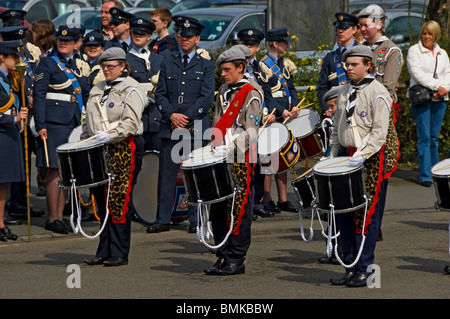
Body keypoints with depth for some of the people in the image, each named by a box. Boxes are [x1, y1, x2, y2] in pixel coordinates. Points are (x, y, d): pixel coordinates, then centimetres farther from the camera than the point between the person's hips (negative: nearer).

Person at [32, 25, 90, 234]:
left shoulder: (78, 66, 16)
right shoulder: (47, 64, -1)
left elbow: (85, 95, 23)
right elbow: (38, 95, -7)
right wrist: (40, 125, -14)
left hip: (74, 123, 6)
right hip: (55, 123, -6)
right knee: (56, 170, -7)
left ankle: (60, 216, 10)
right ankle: (53, 218, -2)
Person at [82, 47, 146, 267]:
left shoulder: (131, 90, -5)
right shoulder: (98, 90, 18)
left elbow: (131, 122, -17)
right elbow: (89, 120, 26)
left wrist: (110, 135, -29)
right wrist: (83, 142, 14)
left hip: (124, 149, -7)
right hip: (99, 150, 7)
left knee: (119, 201, -7)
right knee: (102, 200, 6)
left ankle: (119, 254, -3)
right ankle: (104, 251, 12)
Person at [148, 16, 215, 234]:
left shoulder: (205, 63, 4)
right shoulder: (165, 59, 9)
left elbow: (207, 97, -3)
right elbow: (160, 92, 5)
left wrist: (185, 117, -10)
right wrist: (171, 115, -10)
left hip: (196, 125, -1)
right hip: (170, 125, 1)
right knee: (166, 174, 1)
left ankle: (196, 220, 7)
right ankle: (162, 220, 6)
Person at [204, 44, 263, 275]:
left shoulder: (251, 93, -6)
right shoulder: (224, 92, 17)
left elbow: (251, 131, -13)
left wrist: (228, 148, -22)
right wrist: (215, 149, 10)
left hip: (241, 159, -7)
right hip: (221, 160, 7)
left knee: (239, 211, -4)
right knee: (218, 209, 5)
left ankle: (237, 260, 1)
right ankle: (223, 256, 11)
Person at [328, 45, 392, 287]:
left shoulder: (377, 93, -7)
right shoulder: (344, 92, 14)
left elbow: (380, 132, -13)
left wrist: (363, 155, -23)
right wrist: (333, 156, 13)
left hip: (372, 159, -7)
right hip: (348, 156, 7)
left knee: (366, 215, -6)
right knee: (345, 213, 4)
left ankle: (364, 270, -2)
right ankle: (350, 268, 11)